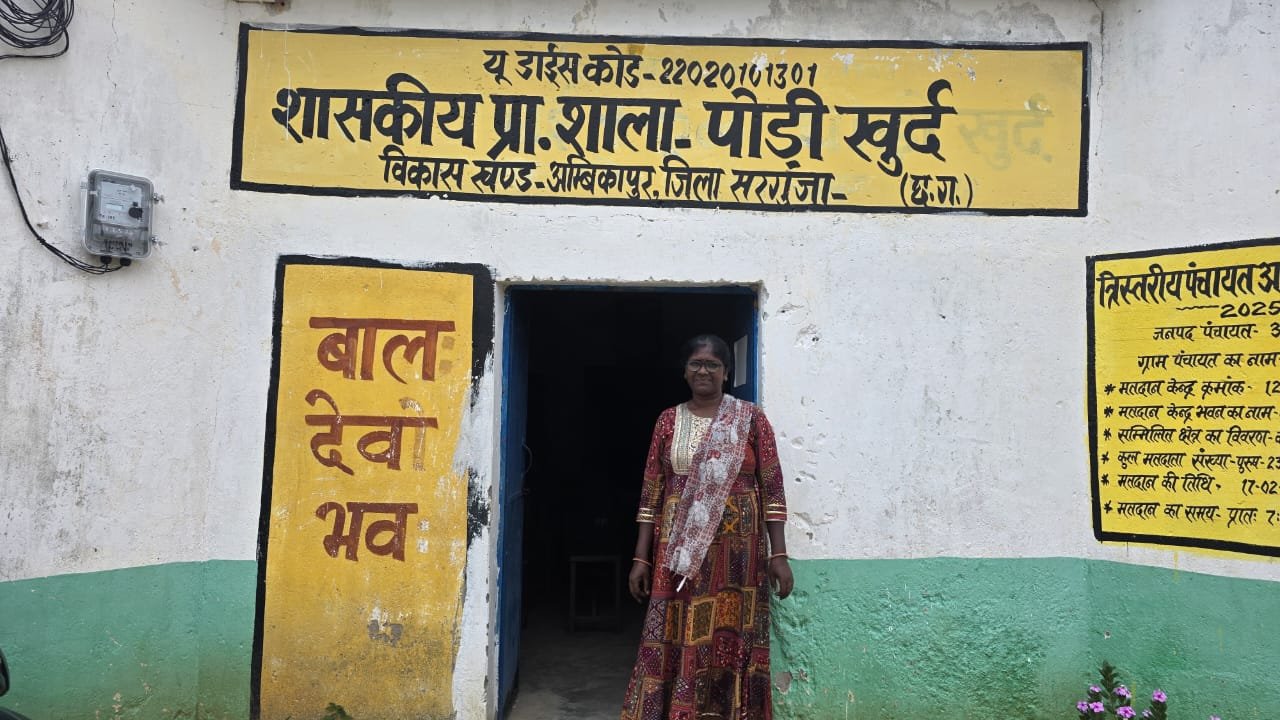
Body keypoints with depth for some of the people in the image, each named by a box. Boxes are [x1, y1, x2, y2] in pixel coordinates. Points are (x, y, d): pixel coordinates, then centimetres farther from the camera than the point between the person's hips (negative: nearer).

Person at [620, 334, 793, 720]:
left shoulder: (750, 418, 1)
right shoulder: (668, 421, 7)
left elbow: (772, 487, -1)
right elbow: (651, 492, 7)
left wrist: (778, 554, -7)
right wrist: (641, 558, 3)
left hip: (736, 550, -2)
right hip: (678, 550, 2)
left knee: (729, 639, 3)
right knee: (676, 639, 5)